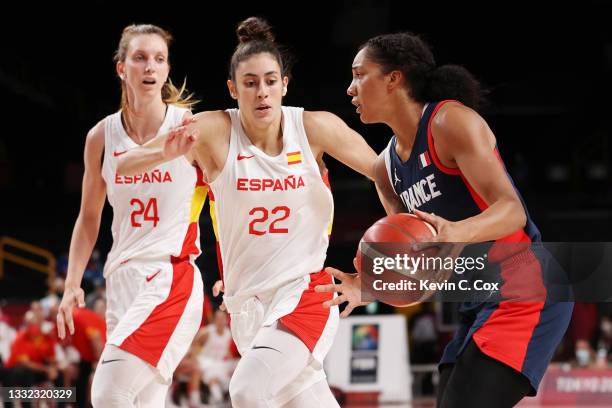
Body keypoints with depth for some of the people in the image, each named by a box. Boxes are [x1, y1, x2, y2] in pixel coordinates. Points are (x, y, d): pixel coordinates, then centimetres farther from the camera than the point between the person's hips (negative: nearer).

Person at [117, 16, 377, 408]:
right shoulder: (215, 131, -8)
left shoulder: (315, 128, -8)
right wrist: (166, 152, -34)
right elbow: (121, 167, -13)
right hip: (249, 301, 2)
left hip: (305, 292, -2)